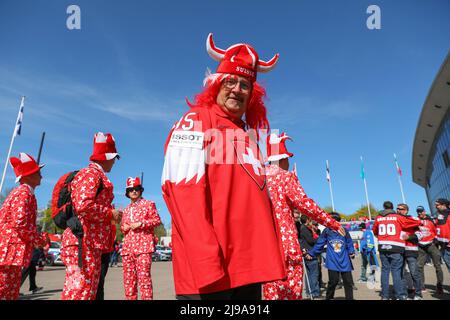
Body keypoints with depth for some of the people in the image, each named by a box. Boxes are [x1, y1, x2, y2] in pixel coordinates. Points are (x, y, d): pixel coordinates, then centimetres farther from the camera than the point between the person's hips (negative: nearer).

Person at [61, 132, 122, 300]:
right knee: (81, 291, -7)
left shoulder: (97, 175, 22)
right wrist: (110, 213, -13)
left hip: (90, 243, 10)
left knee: (89, 290, 15)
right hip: (84, 243, -10)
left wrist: (109, 215, 16)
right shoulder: (91, 173, -9)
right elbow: (83, 206, -23)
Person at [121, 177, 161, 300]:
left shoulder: (148, 204, 6)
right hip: (128, 246, 6)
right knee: (128, 278, 7)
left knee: (144, 276, -10)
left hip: (143, 245, -6)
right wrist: (123, 227, 4)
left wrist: (141, 223, -12)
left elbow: (157, 220, -1)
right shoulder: (126, 209, 22)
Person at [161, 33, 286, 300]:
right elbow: (181, 188, -16)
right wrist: (206, 260, -23)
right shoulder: (197, 120, -3)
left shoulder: (249, 135, 19)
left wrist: (272, 254, 13)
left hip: (251, 266, 8)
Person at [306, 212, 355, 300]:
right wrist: (311, 253, 6)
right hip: (332, 262, -2)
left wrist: (351, 252, -9)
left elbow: (349, 244, 8)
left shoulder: (344, 231, 2)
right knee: (333, 281, -7)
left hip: (345, 261, 2)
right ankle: (329, 297, 15)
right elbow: (319, 244, 4)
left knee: (348, 282, 6)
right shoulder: (327, 231, -1)